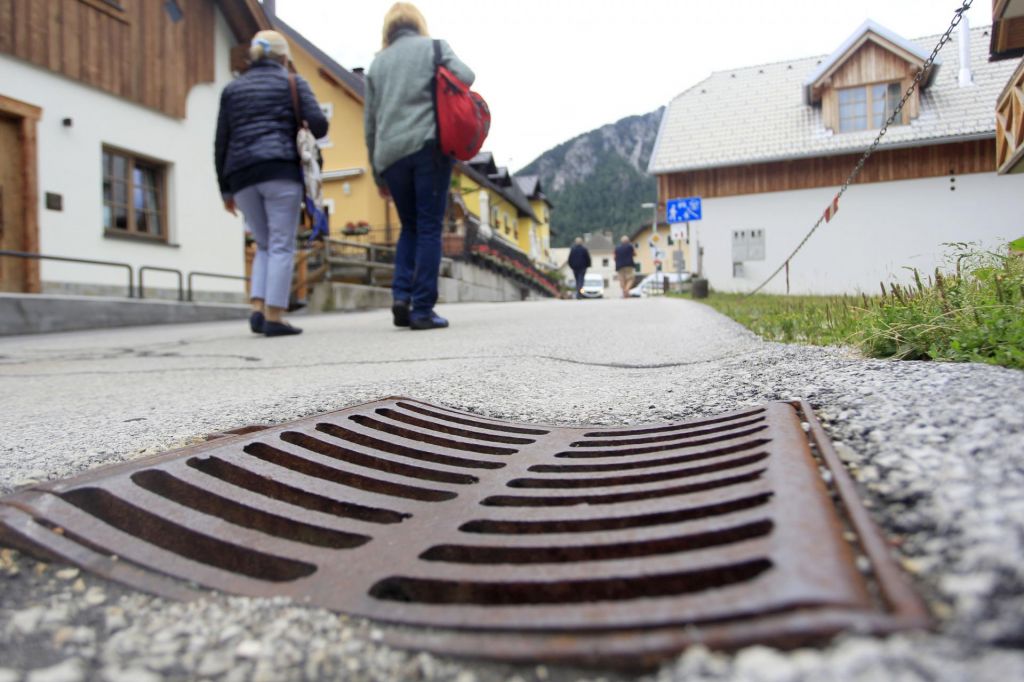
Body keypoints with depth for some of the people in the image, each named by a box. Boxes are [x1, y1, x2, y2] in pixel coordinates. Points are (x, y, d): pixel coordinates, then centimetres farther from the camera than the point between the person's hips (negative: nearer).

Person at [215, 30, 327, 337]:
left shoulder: (232, 88, 21)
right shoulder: (292, 82, 11)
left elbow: (221, 143, 16)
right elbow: (319, 124, -3)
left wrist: (226, 189, 18)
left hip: (242, 174, 4)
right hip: (281, 170, -4)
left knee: (265, 245, 14)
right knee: (282, 245, -4)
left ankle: (258, 310, 0)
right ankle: (274, 318, -10)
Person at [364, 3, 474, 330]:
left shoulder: (377, 62, 20)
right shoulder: (434, 46, 12)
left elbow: (370, 122, 17)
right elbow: (465, 77, -5)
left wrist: (377, 174, 21)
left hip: (390, 154, 3)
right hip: (428, 145, -3)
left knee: (410, 227, 15)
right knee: (429, 228, -1)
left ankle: (401, 295, -2)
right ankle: (422, 309, -6)